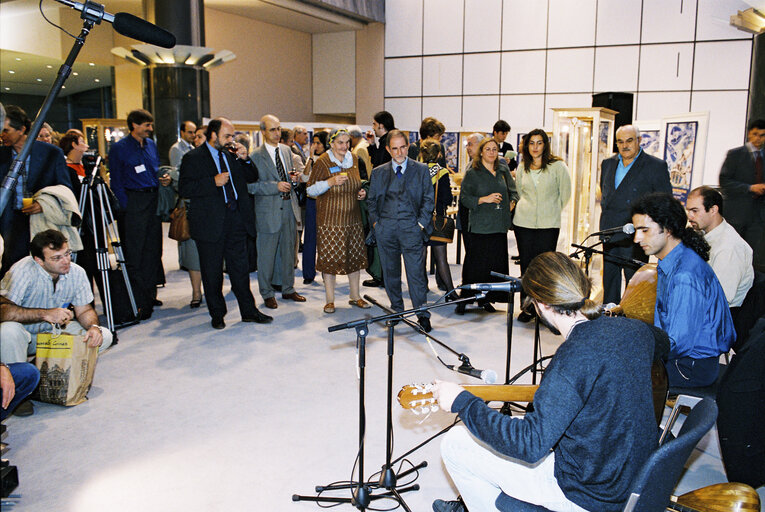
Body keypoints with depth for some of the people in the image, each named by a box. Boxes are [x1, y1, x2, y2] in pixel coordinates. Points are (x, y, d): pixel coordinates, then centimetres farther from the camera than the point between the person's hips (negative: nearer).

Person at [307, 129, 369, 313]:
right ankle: (330, 300, 11)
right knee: (330, 257, -2)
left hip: (353, 217, 5)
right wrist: (330, 182, -20)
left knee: (355, 256, 9)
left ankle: (355, 296, 23)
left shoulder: (354, 159, 8)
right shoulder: (322, 162, -8)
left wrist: (362, 192, 3)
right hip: (330, 218, -5)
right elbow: (311, 189, -6)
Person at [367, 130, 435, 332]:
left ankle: (423, 316, 1)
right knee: (390, 273, 10)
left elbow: (429, 199, 5)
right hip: (385, 229, 3)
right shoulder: (378, 173, 12)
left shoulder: (421, 170, 6)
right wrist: (375, 222, 3)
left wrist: (421, 223, -4)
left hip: (411, 227, -3)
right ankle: (396, 311, 24)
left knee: (416, 273, -6)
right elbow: (371, 200, 16)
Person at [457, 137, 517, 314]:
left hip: (499, 225, 4)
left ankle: (486, 299, 16)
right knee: (475, 264, -5)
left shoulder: (503, 170, 13)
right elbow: (464, 198, -4)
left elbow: (513, 190, 24)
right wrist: (484, 199, -15)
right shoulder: (472, 173, 0)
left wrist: (512, 202, 6)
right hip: (480, 226, -4)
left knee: (496, 263, 4)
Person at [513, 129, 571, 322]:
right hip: (524, 223, 3)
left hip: (548, 224, -3)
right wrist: (527, 209, 13)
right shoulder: (522, 167, 8)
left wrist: (552, 211, 7)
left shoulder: (557, 166, -3)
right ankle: (528, 307, 14)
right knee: (526, 265, 5)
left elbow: (565, 194, 5)